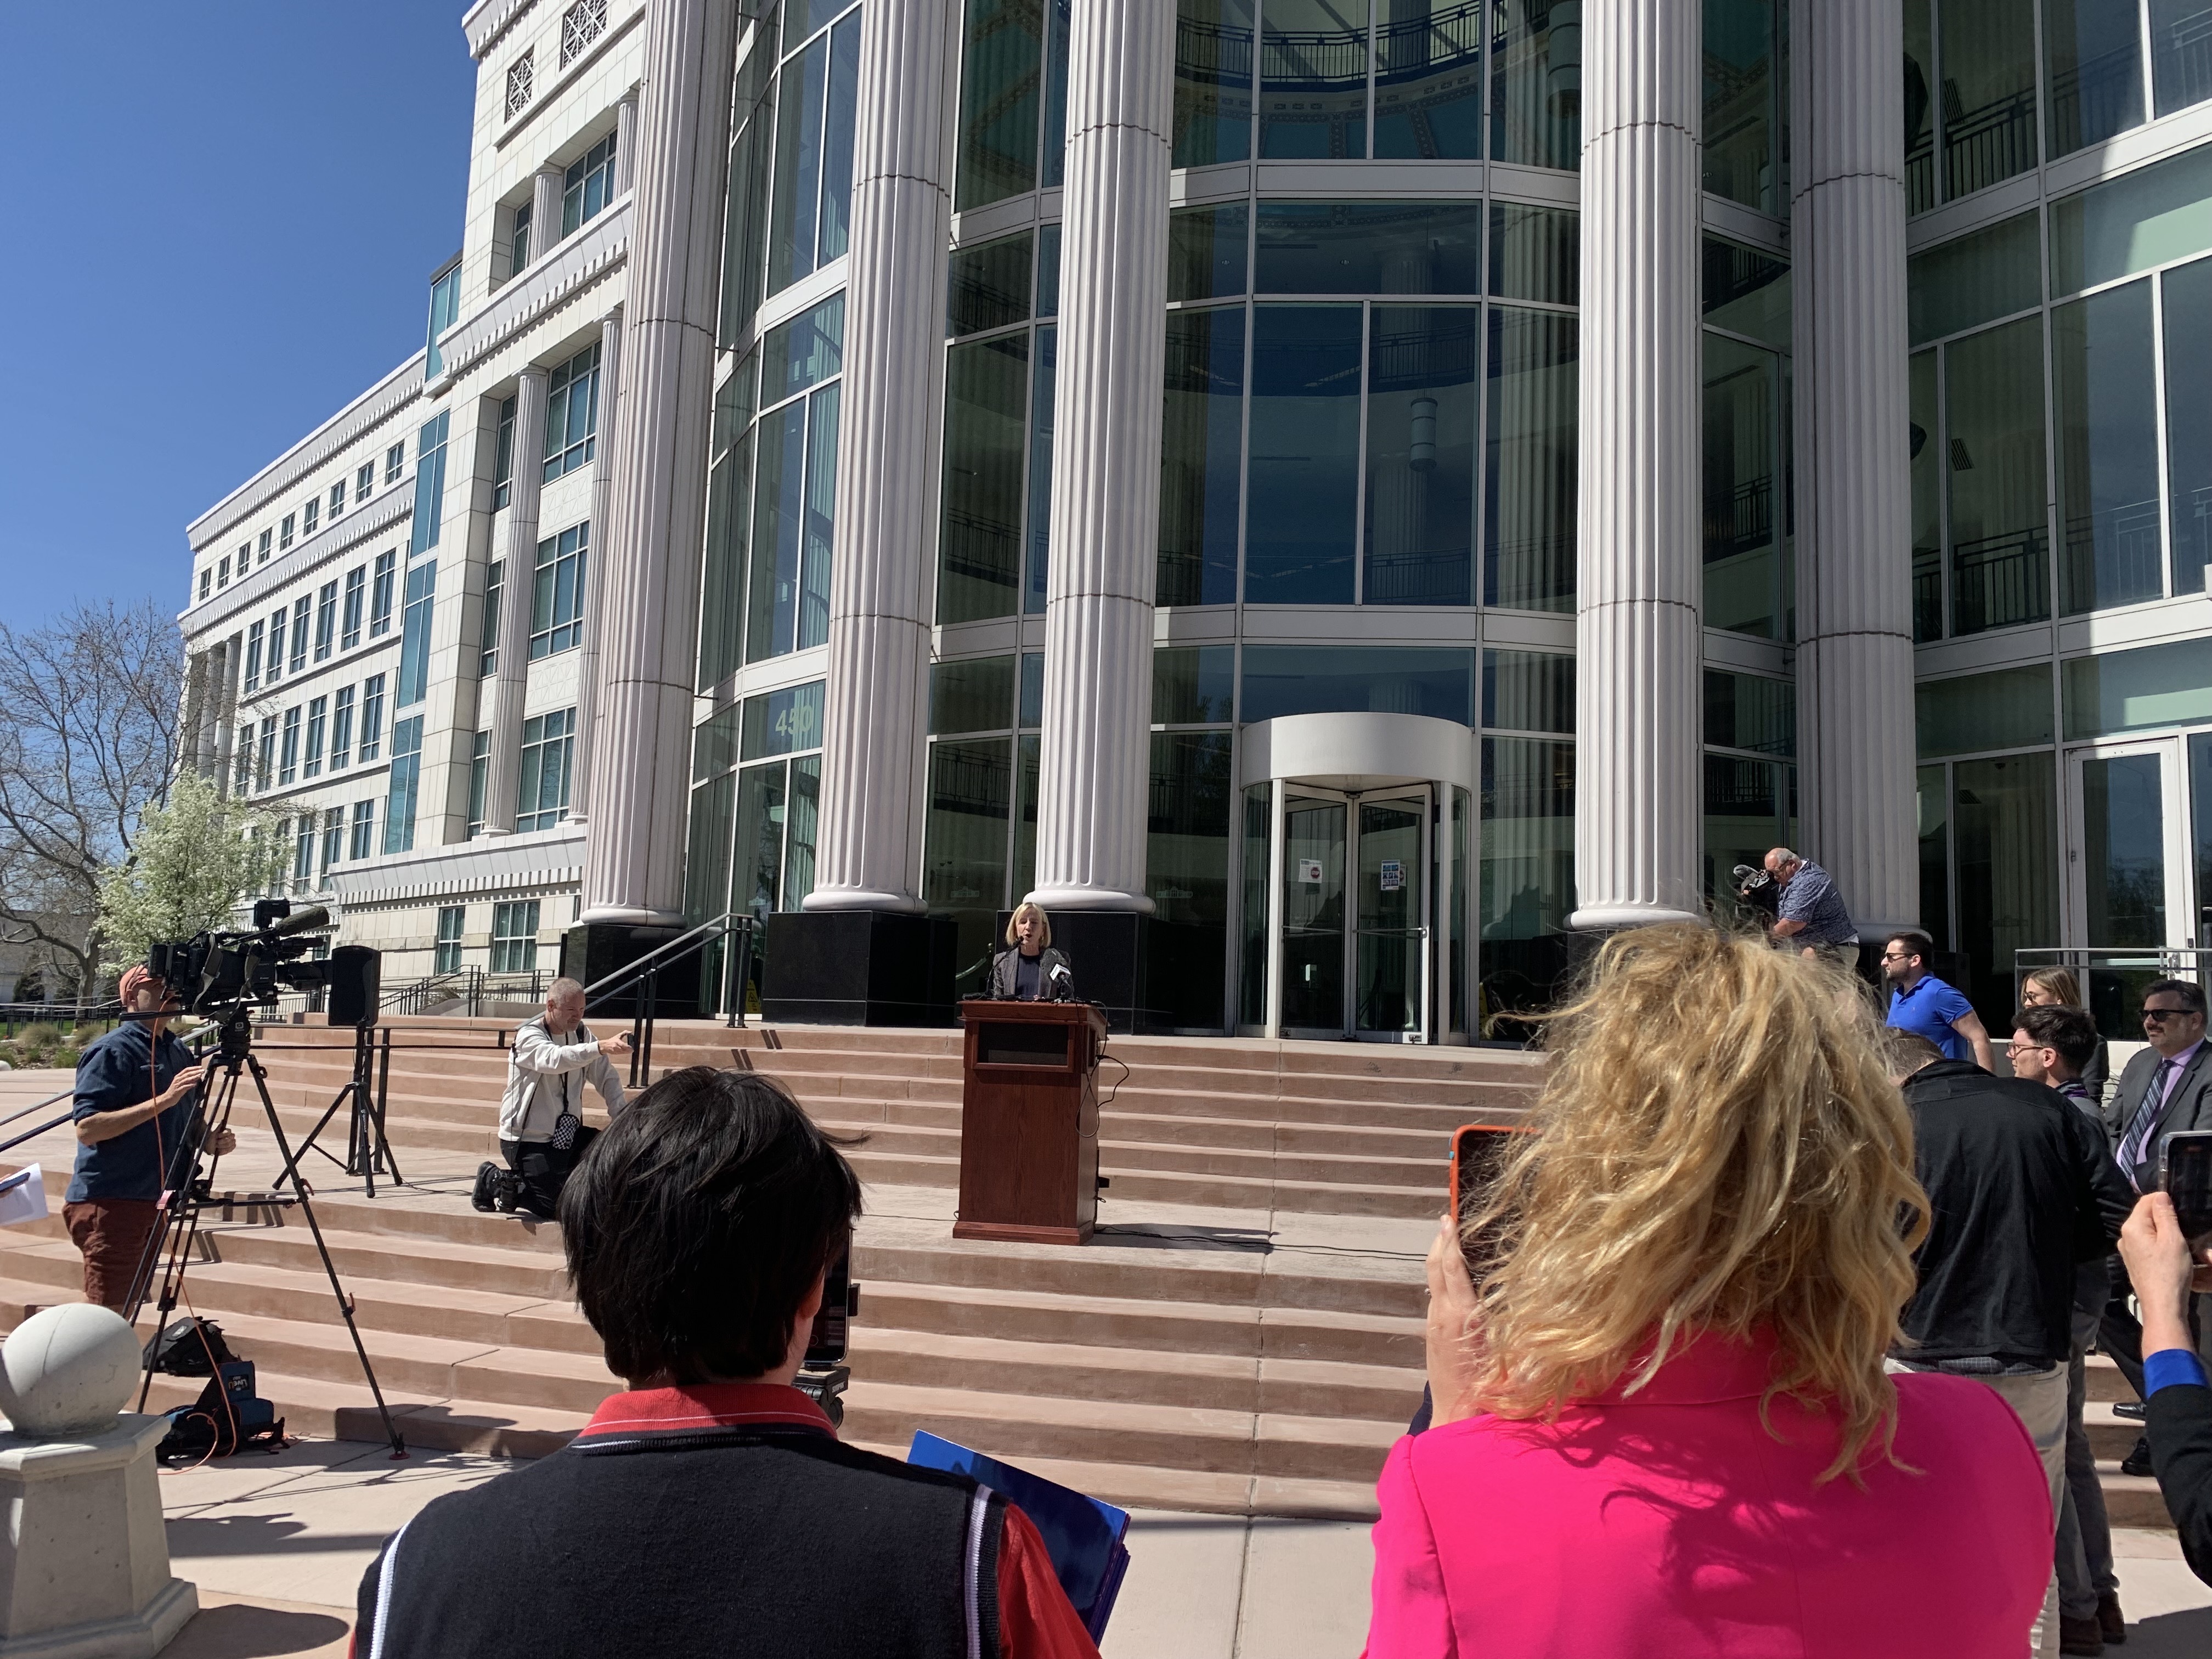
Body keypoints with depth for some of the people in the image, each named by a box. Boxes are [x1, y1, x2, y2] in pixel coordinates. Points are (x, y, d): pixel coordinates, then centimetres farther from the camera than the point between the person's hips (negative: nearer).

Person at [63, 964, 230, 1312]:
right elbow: (87, 1128, -20)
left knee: (125, 1314, 13)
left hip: (155, 1201, 8)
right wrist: (163, 1099, -27)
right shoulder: (112, 1050, -10)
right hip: (109, 1203, -8)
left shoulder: (180, 1052, 13)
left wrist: (211, 1141, 1)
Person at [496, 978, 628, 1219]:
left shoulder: (581, 1032, 4)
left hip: (565, 1134, 7)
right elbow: (555, 1059, -39)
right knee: (554, 1208, -12)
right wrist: (601, 1047, -54)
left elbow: (606, 1077, 1)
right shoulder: (529, 1036, -17)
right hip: (528, 1140, -7)